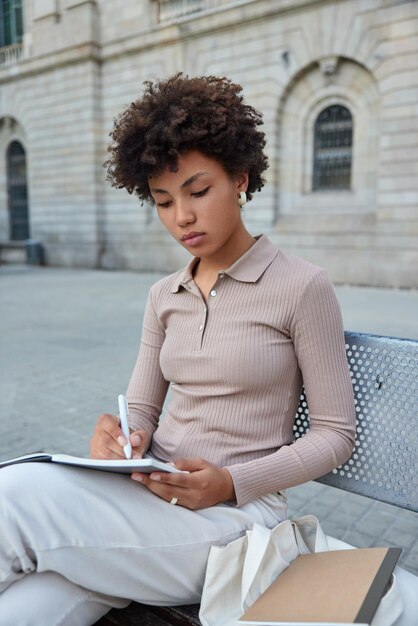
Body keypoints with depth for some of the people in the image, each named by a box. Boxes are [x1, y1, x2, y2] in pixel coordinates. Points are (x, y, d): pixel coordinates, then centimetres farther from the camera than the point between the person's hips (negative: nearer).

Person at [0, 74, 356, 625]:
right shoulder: (164, 297, 10)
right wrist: (121, 437, -13)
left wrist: (231, 483, -17)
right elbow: (142, 409, 11)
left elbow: (335, 435, -4)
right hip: (149, 495, 4)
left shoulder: (302, 287, -7)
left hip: (233, 515, -4)